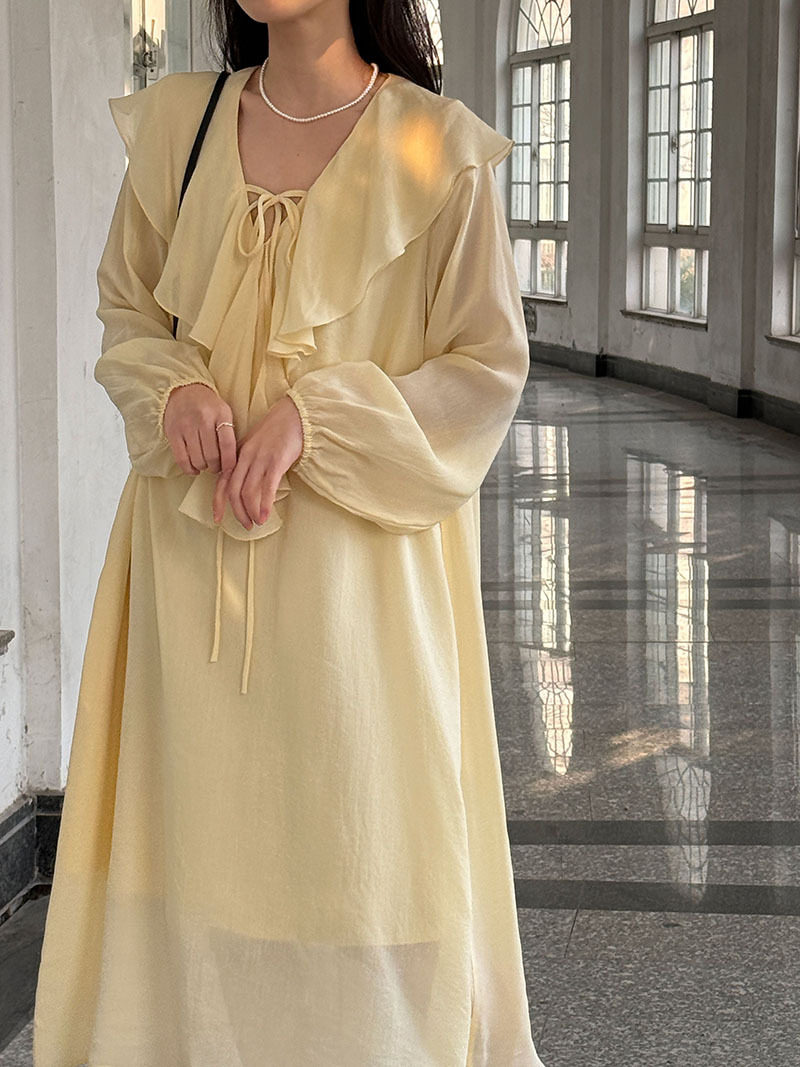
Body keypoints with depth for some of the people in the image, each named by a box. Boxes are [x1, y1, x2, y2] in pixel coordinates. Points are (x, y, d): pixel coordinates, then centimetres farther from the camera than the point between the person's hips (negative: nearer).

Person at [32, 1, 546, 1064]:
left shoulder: (440, 148, -5)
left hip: (359, 553, -3)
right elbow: (126, 308, 15)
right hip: (195, 543, 3)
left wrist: (314, 417, -15)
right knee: (199, 811, 7)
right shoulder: (175, 121, 6)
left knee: (359, 810, 2)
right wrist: (173, 388, -7)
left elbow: (489, 365, -3)